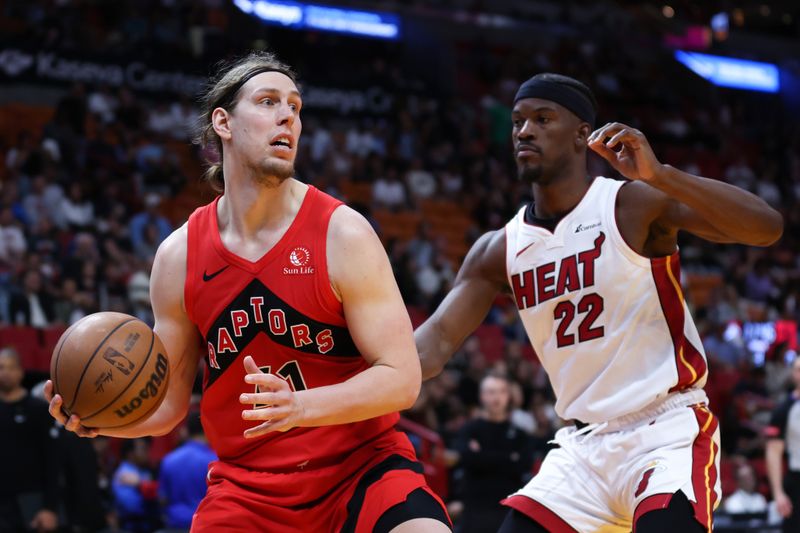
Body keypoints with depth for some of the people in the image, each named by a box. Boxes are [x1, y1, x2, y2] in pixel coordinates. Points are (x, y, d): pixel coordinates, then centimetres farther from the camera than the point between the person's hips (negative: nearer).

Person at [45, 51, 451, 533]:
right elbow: (168, 403, 8)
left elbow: (402, 377, -14)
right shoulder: (179, 256, 0)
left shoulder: (342, 233, -10)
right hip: (246, 485, 3)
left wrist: (300, 407, -30)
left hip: (361, 466, -2)